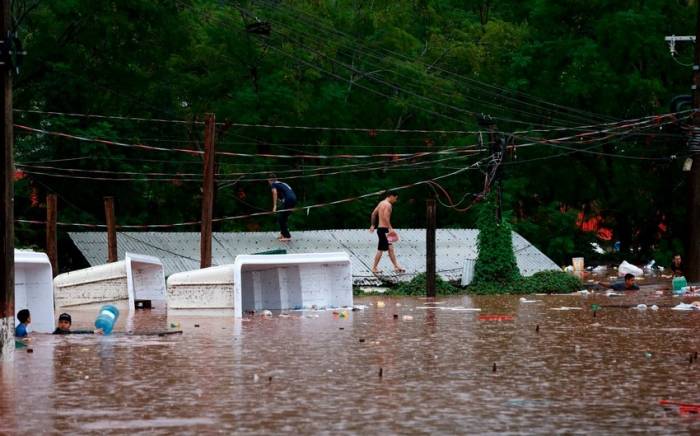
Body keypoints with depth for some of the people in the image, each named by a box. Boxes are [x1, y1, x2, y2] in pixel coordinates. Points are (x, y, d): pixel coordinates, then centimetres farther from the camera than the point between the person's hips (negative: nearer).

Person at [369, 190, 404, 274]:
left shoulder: (381, 203, 15)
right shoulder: (388, 205, -15)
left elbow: (374, 213, 20)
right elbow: (386, 217, -26)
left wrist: (372, 225, 25)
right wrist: (390, 228, -27)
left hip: (380, 228, 10)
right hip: (384, 229, -10)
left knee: (390, 249, 11)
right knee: (380, 250, -3)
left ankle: (396, 267, 14)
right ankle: (374, 268, 3)